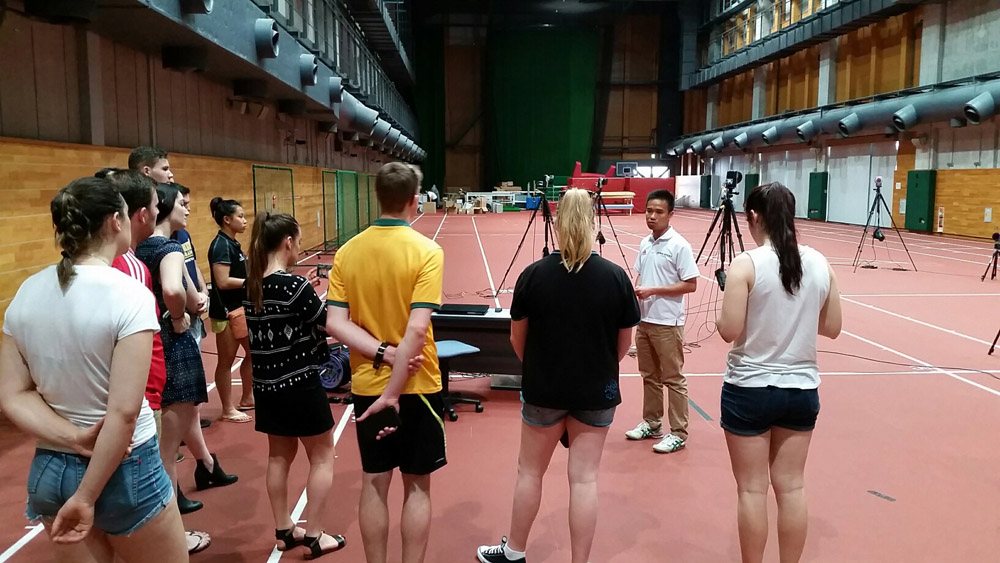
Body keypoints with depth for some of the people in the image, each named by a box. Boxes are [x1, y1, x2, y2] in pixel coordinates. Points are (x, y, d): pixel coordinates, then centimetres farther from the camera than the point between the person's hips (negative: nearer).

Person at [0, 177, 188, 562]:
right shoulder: (129, 295, -19)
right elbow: (124, 411, -23)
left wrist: (74, 439, -11)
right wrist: (87, 497, -15)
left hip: (49, 468, 6)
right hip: (125, 468, -6)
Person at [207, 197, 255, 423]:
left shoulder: (232, 243, 10)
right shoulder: (221, 245, -18)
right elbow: (223, 282, -24)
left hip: (240, 307, 10)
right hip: (225, 311, -10)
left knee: (254, 353, 18)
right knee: (227, 360, 3)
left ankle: (247, 399, 32)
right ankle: (228, 409, 15)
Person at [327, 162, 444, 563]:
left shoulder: (347, 252, -1)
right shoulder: (426, 251, -14)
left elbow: (335, 323, -9)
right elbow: (416, 330, -22)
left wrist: (382, 354, -14)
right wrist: (393, 392, -19)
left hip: (367, 385, 4)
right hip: (414, 386, -3)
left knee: (374, 485, 15)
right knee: (417, 487, 11)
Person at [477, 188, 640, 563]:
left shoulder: (533, 275, -11)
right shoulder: (616, 277, -9)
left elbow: (517, 340, -1)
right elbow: (624, 344, 0)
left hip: (543, 390, 0)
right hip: (596, 392, 0)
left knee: (530, 471, 17)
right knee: (584, 479, 8)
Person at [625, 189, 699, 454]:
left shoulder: (679, 246, -12)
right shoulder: (644, 244, 9)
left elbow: (690, 284, -14)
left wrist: (653, 290, -19)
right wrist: (636, 291, -4)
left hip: (667, 323, -7)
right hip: (644, 320, 7)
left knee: (673, 379, 2)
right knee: (649, 376, 16)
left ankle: (678, 433, 10)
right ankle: (651, 423, 28)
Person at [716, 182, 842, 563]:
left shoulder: (746, 264, -15)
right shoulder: (820, 264, 0)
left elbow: (729, 331, -17)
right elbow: (832, 328, 8)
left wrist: (728, 302, 1)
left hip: (749, 389, -4)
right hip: (802, 389, 5)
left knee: (752, 489, 7)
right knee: (791, 487, 14)